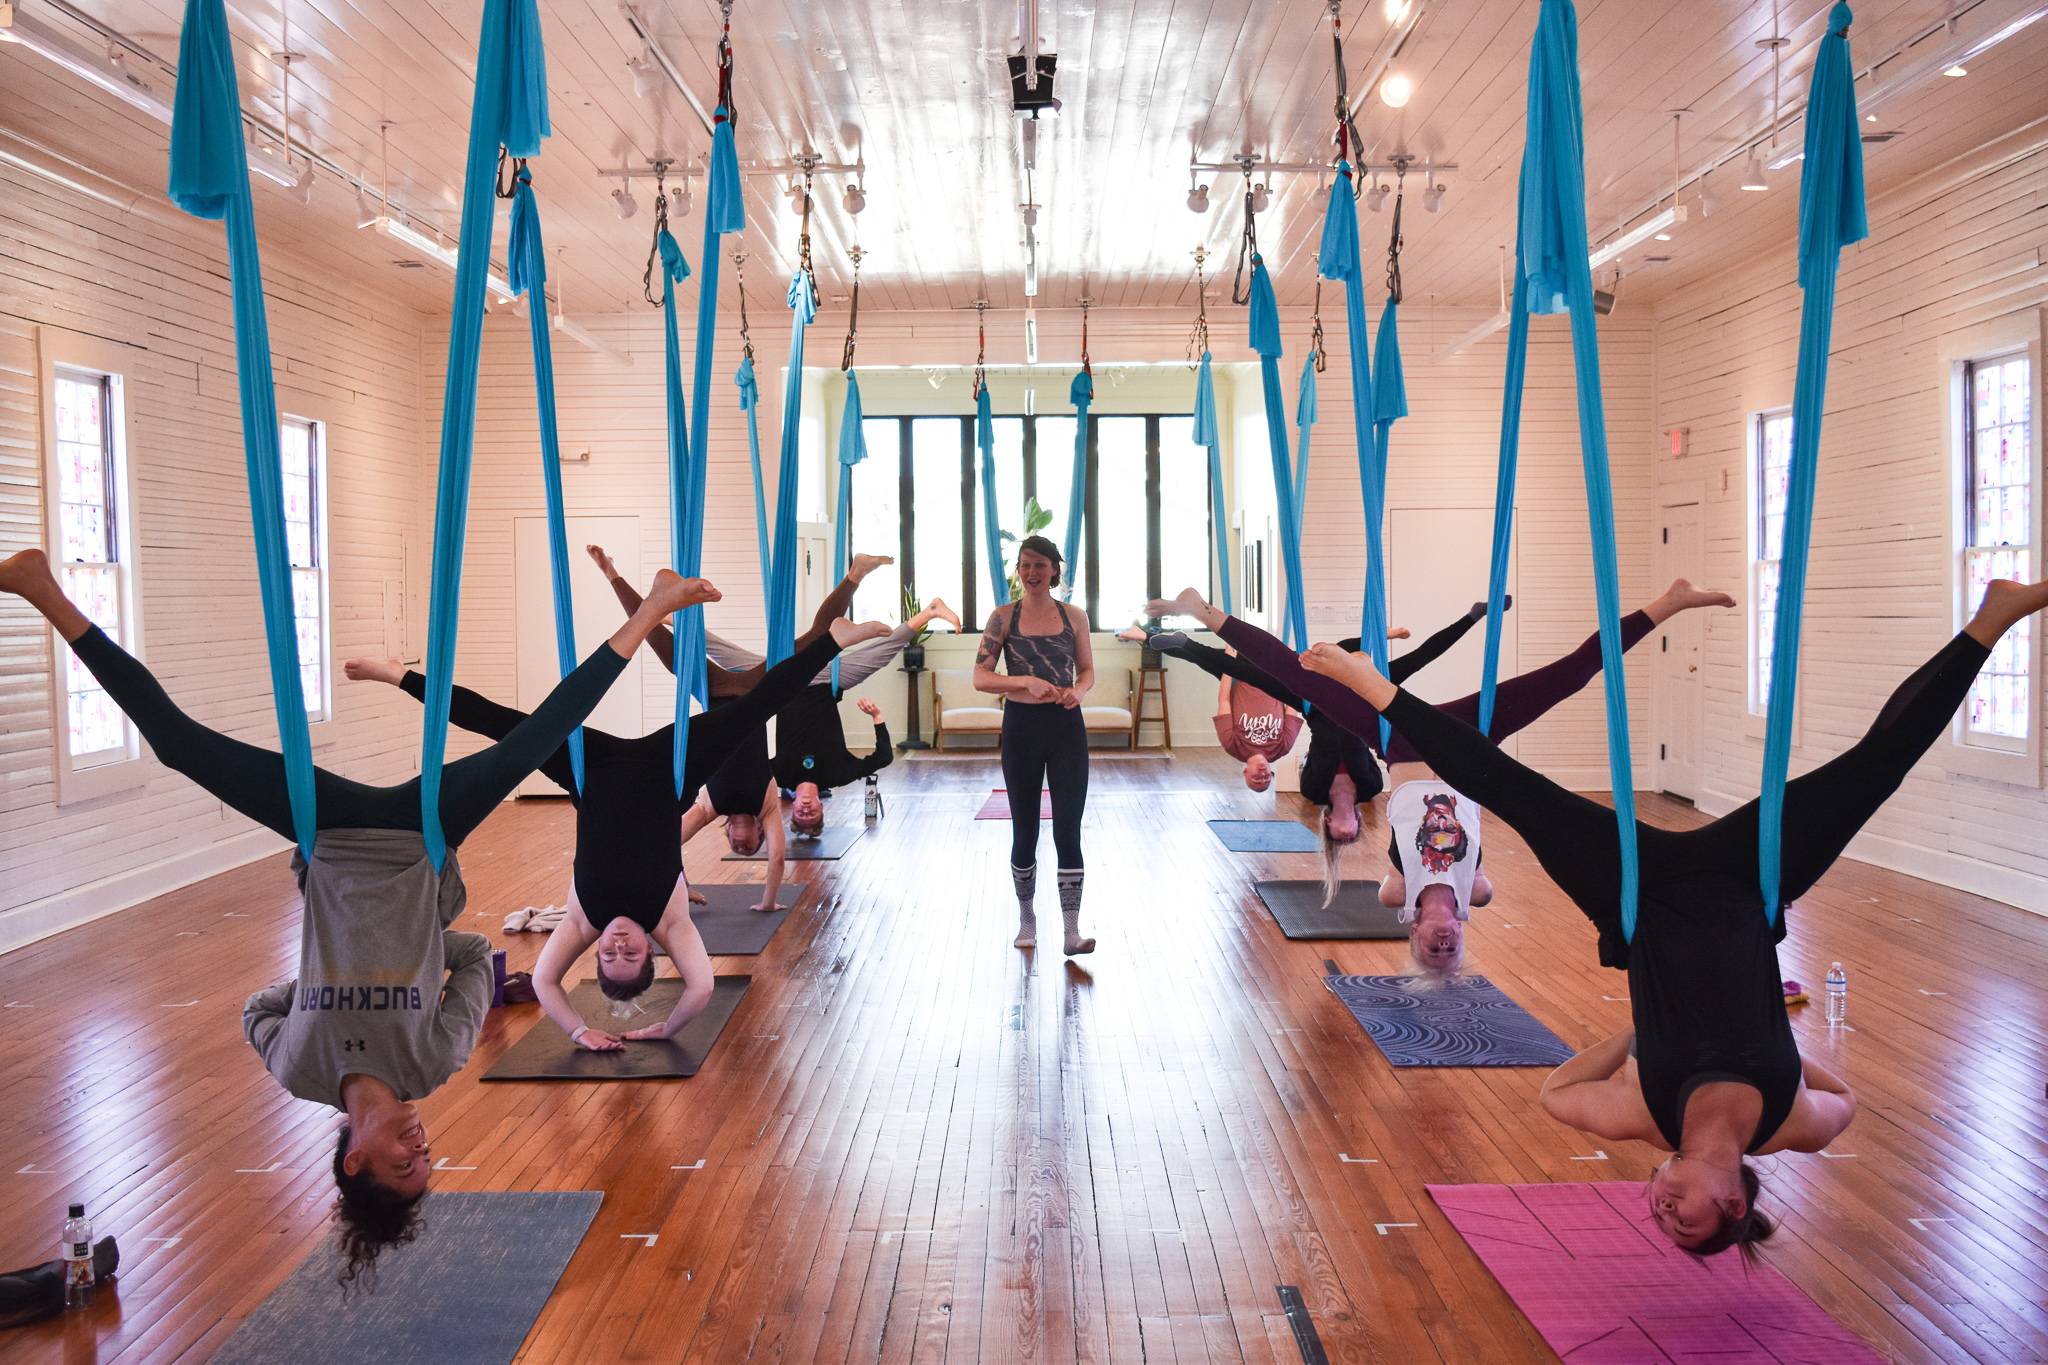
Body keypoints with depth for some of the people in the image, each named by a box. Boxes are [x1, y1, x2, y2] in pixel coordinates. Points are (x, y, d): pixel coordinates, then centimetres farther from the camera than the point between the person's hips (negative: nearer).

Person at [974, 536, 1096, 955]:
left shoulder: (1074, 616, 4)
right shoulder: (1003, 617, -1)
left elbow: (1088, 671, 10)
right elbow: (980, 677, -7)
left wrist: (1077, 690, -13)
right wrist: (1027, 682, -21)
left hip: (1066, 728, 0)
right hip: (1021, 727, 0)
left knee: (1068, 829, -6)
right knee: (1024, 829, 10)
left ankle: (1072, 932, -4)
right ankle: (1026, 917, 31)